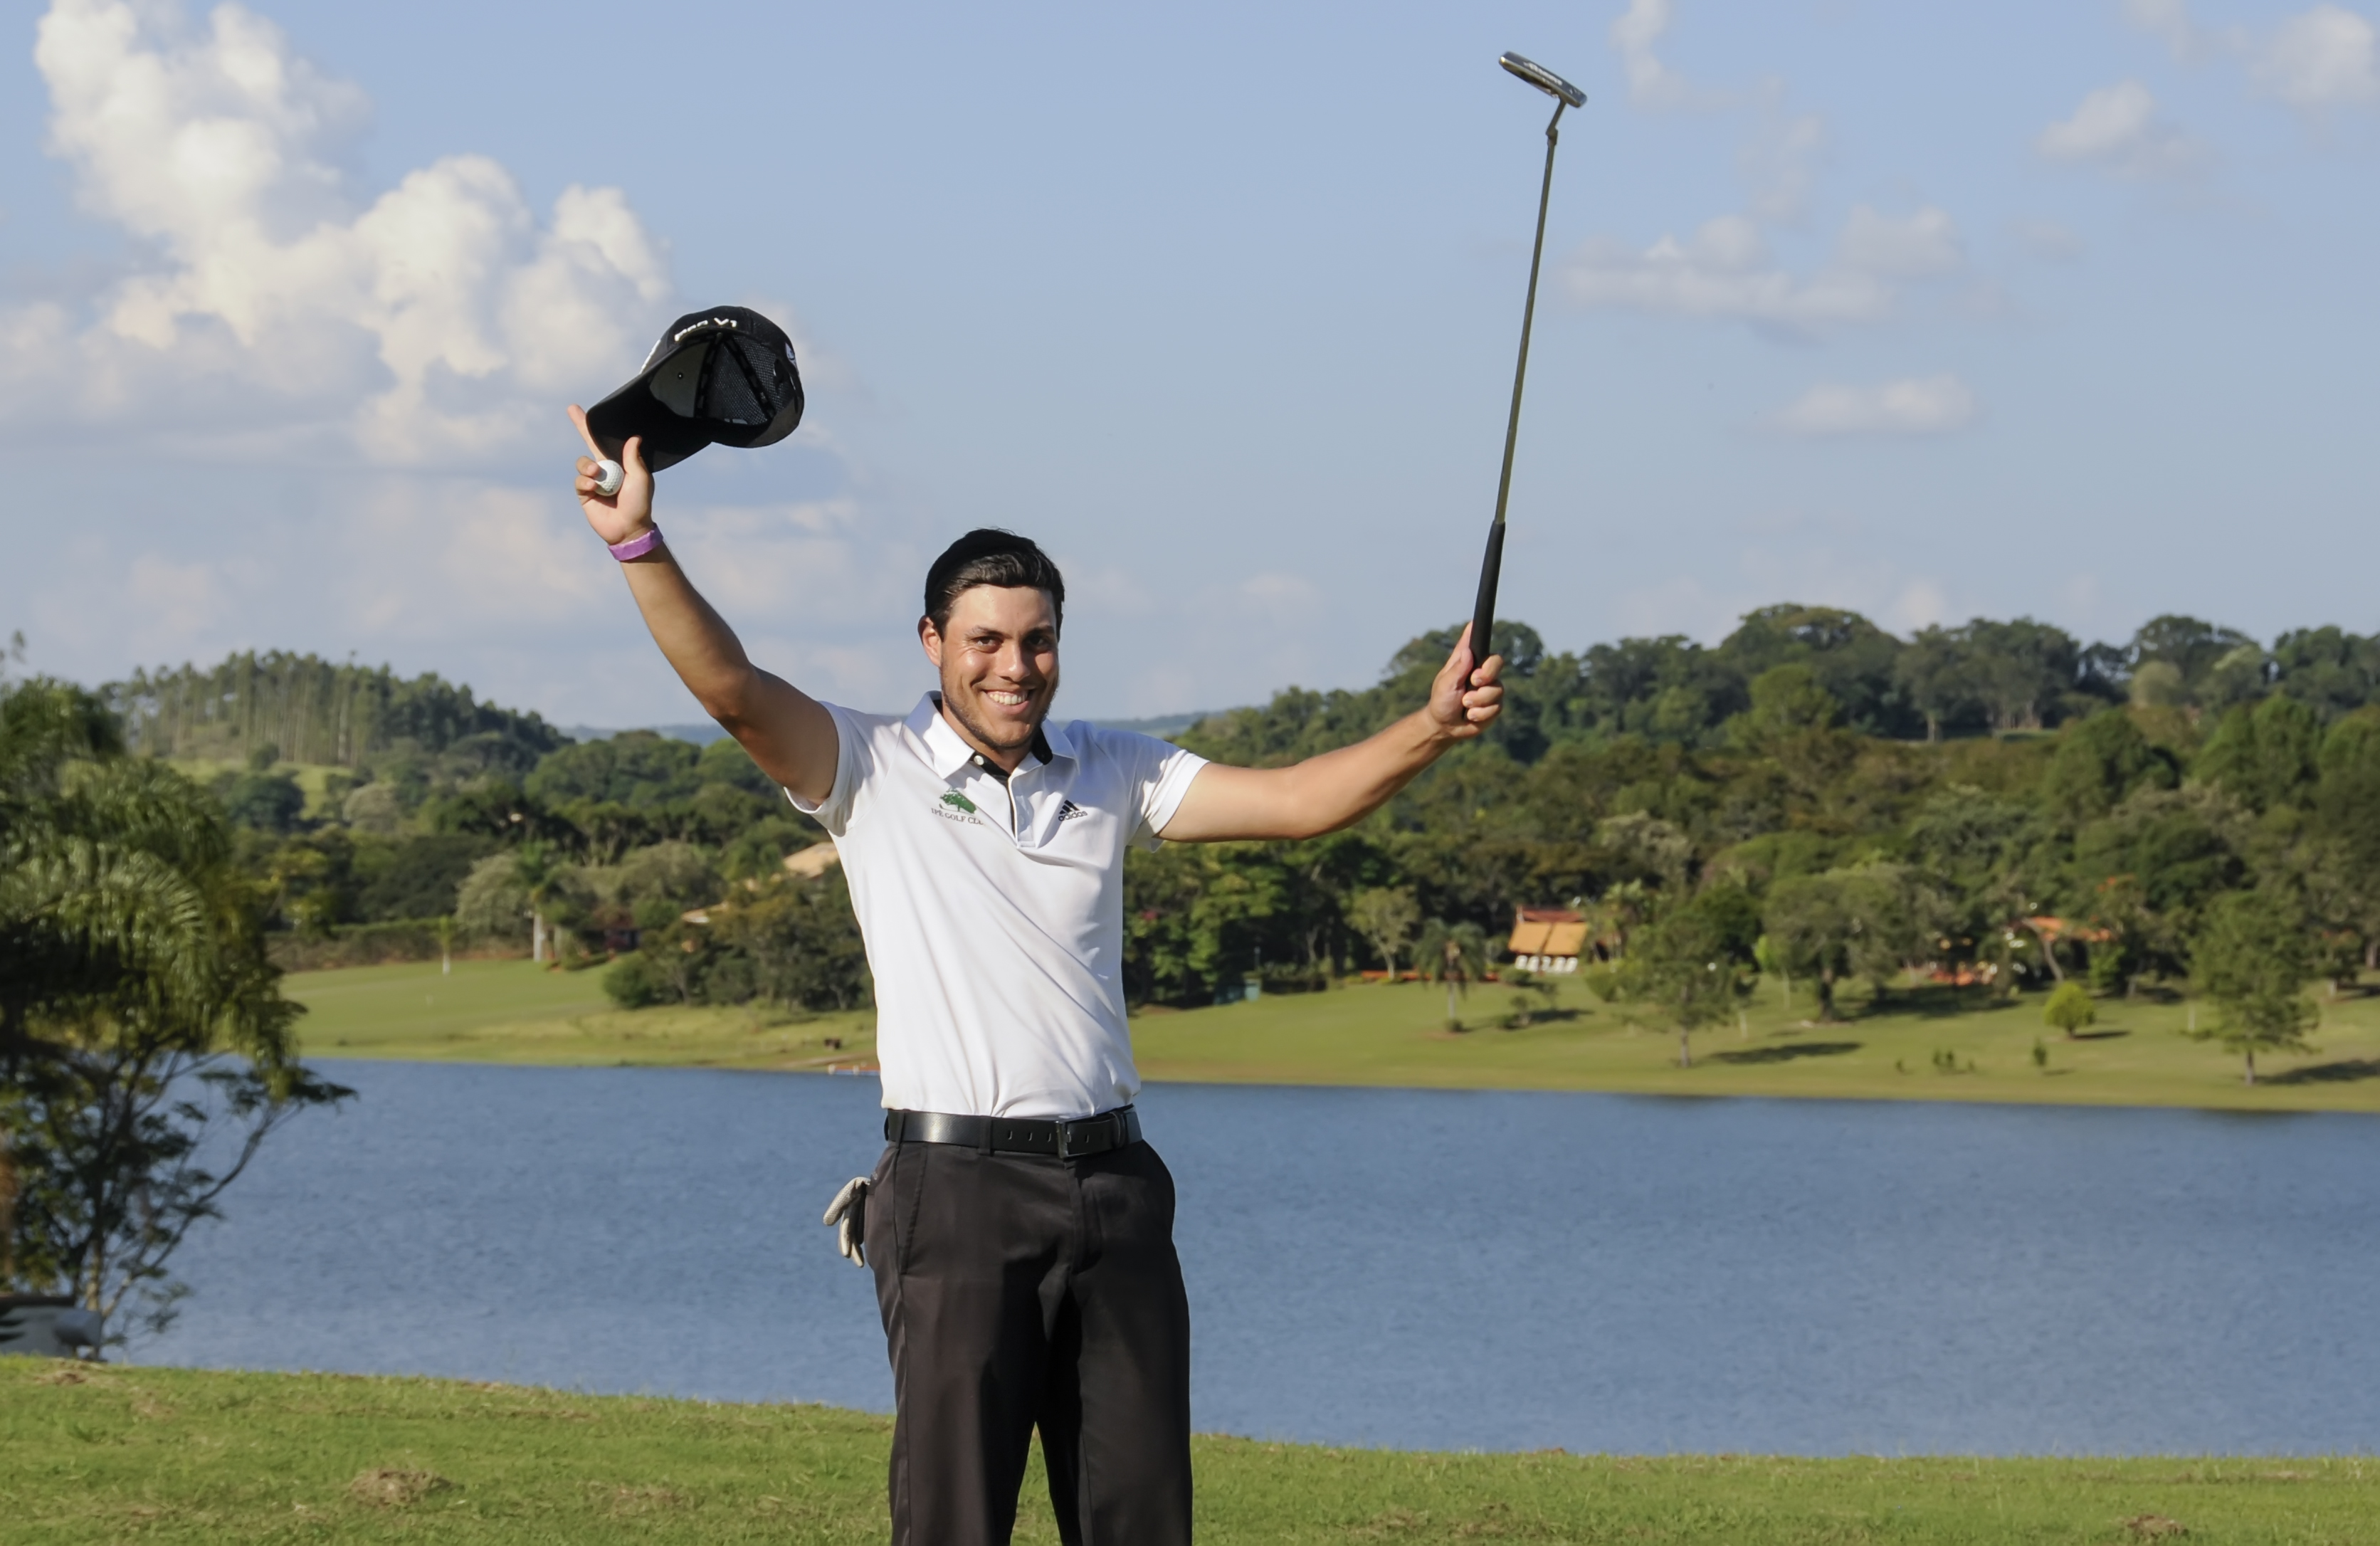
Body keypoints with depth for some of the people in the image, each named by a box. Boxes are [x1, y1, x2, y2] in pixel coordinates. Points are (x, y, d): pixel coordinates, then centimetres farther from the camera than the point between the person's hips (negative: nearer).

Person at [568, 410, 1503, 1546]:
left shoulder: (1111, 774, 13)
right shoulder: (870, 770, 3)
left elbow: (1295, 800, 7)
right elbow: (731, 689, -11)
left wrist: (1429, 729, -9)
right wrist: (640, 546, -25)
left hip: (1112, 1187, 4)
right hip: (957, 1193, -4)